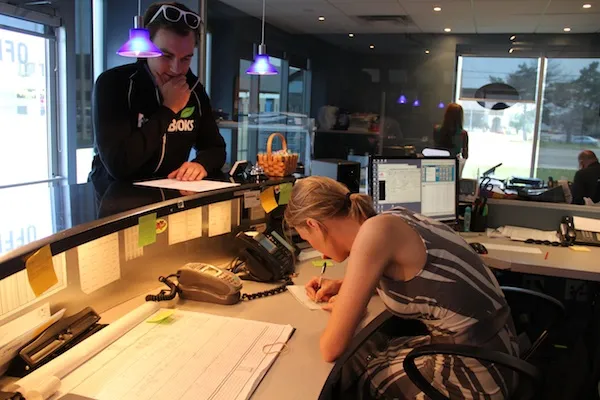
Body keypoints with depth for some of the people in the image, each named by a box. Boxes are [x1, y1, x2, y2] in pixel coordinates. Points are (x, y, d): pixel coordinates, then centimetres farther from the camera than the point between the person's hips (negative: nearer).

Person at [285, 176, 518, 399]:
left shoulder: (374, 231, -21)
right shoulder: (390, 220, 3)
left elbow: (332, 349, -18)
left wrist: (343, 308, 2)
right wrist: (342, 286, 19)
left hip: (472, 371, -7)